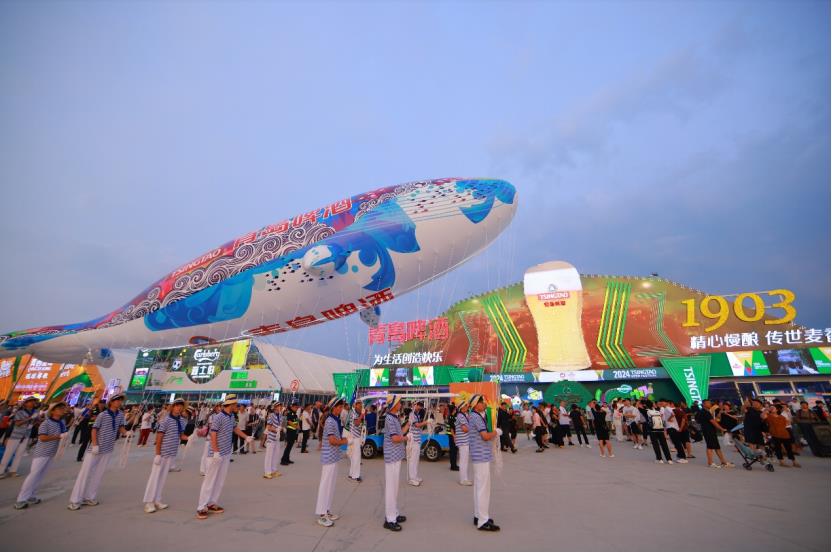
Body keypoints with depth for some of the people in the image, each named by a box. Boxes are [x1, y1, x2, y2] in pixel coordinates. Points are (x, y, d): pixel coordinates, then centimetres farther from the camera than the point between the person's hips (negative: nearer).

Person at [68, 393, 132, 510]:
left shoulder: (120, 414, 0)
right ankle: (75, 500, 9)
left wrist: (126, 433, -16)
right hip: (97, 447, -4)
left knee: (99, 473, 10)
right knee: (86, 472, 1)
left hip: (108, 448, 4)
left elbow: (121, 427, 4)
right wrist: (95, 445, -17)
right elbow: (94, 429, -12)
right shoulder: (102, 414, -14)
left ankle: (89, 497, 20)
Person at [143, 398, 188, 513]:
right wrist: (158, 454, -14)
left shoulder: (182, 420, 3)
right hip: (163, 452, -6)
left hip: (172, 453, 6)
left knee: (163, 476, 13)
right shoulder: (166, 420, -15)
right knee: (155, 476, 3)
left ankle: (157, 500, 23)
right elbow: (159, 437, -13)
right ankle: (148, 502, 13)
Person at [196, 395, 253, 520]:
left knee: (220, 480, 11)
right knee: (210, 480, -1)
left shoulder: (232, 416, 6)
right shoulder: (218, 417, -18)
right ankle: (202, 507, 7)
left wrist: (246, 437, 26)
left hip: (227, 453, 8)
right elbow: (213, 435, -19)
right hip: (218, 453, -8)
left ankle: (212, 504, 20)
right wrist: (216, 452, -22)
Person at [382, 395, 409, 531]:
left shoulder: (395, 418, 10)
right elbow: (395, 438, -24)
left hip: (396, 456, 10)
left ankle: (394, 513, 29)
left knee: (395, 486, 18)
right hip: (392, 457, -10)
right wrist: (405, 438, -6)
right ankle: (390, 519, 7)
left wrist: (408, 424, 16)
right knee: (391, 487, -1)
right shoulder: (390, 418, -19)